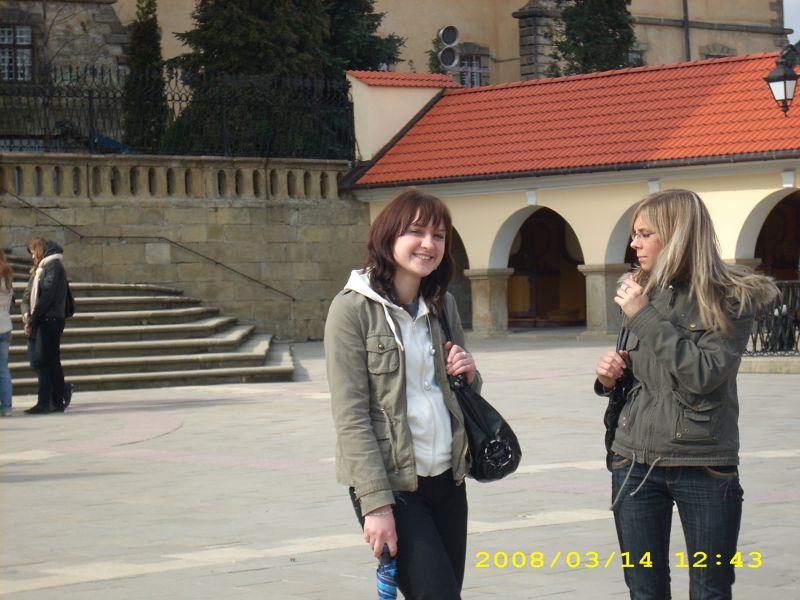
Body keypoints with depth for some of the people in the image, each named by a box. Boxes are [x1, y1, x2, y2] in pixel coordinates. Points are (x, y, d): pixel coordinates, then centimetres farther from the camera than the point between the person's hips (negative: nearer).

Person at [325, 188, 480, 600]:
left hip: (447, 478, 6)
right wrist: (376, 503, -18)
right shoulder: (354, 308, -9)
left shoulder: (443, 305, 10)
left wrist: (469, 376, -2)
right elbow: (350, 416, -13)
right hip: (391, 485, -6)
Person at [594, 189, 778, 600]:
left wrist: (646, 318, -18)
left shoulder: (730, 299, -7)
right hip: (635, 465, 5)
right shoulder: (642, 292, 9)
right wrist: (611, 377, -1)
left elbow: (703, 376, -20)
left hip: (705, 469, -5)